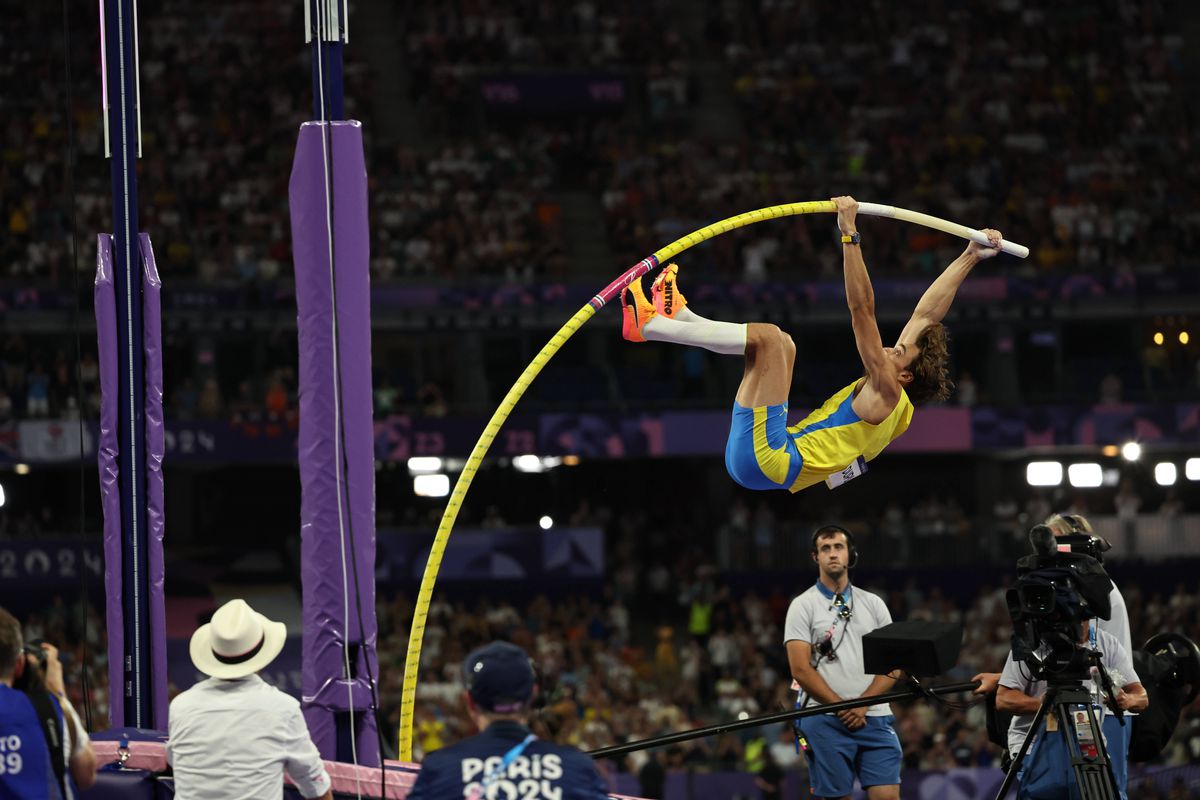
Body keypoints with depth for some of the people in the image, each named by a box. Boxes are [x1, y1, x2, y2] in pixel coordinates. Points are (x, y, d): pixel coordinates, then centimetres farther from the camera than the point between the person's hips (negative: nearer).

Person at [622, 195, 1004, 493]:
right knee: (781, 344, 24)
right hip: (763, 460, 10)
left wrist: (850, 234, -18)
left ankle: (651, 324, -10)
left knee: (767, 336, -15)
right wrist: (969, 258, 23)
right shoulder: (899, 408, 16)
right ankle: (678, 316, 17)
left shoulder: (888, 395, -8)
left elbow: (862, 311, -15)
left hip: (764, 460, -10)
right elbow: (927, 314, 22)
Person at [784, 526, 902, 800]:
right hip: (825, 721, -2)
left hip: (873, 717, 2)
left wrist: (863, 704, -8)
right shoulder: (803, 606, 3)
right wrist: (842, 707, -10)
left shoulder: (873, 603, 13)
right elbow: (801, 669, -5)